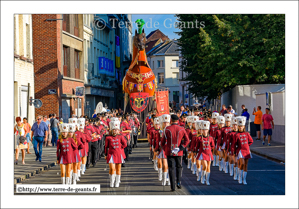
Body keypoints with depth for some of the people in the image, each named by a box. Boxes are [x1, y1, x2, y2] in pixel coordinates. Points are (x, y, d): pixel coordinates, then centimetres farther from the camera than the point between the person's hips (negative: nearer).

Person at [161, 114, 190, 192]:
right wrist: (180, 148, -6)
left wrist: (165, 147, 14)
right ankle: (178, 182, 5)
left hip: (169, 151, -1)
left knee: (171, 168, 3)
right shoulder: (182, 129, -2)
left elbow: (163, 141, -3)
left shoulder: (167, 129, -7)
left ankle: (172, 186, 0)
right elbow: (187, 140, -7)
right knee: (179, 167, 20)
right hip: (178, 152, 1)